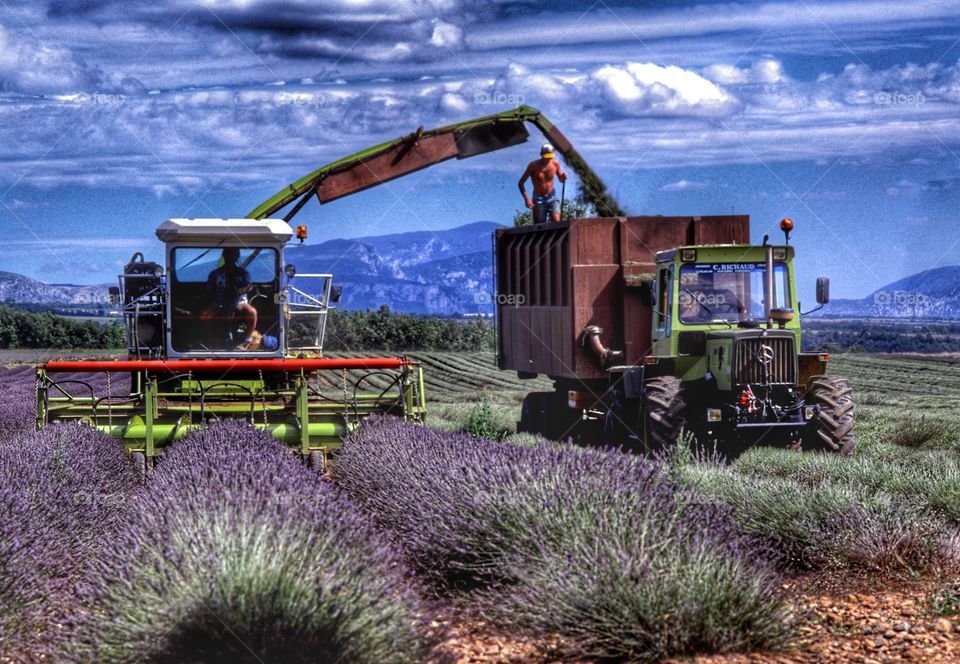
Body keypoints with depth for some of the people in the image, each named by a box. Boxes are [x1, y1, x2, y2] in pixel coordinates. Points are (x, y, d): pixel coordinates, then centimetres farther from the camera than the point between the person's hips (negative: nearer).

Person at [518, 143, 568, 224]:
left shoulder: (555, 164, -6)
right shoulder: (533, 165, -13)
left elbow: (561, 179, 11)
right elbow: (521, 183, -8)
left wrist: (563, 177, -15)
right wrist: (526, 198, -21)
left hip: (552, 197, 1)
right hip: (538, 199, -1)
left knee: (556, 220, -20)